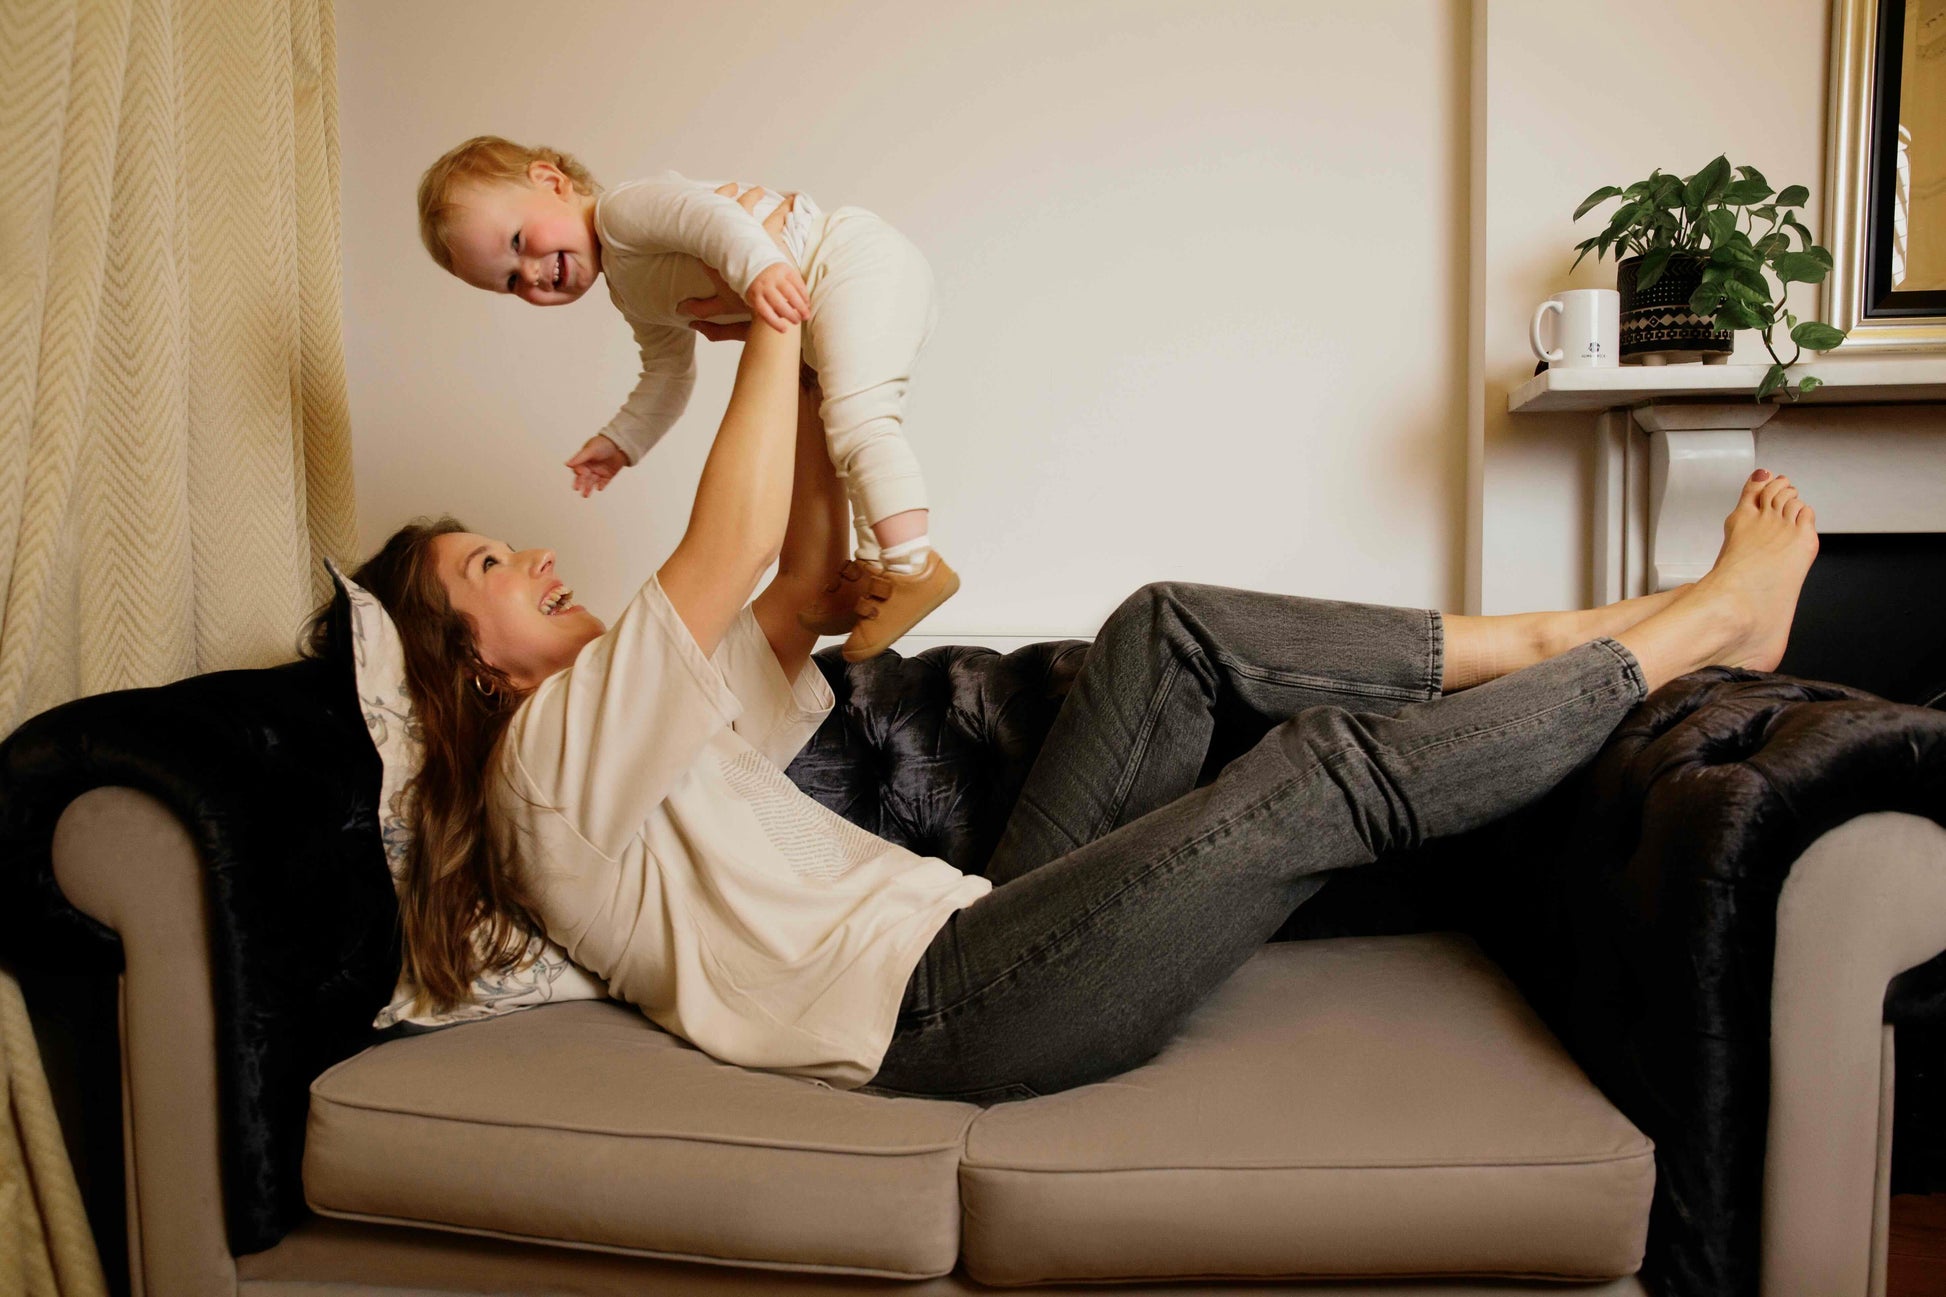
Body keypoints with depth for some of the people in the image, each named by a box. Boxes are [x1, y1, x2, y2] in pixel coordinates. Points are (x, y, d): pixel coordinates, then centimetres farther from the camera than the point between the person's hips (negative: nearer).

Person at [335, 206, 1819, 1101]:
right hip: (930, 1006, -9)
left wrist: (787, 346, 14)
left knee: (1172, 632, -2)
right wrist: (772, 325, -5)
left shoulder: (650, 728, 22)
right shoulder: (555, 746, -5)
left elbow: (809, 559, 20)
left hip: (969, 929, 9)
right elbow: (729, 548, -17)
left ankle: (1556, 633, 4)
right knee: (1331, 773, -14)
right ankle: (1700, 621, 2)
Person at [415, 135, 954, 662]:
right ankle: (871, 570, 15)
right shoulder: (636, 298, 22)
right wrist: (621, 440, 31)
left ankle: (910, 564, -32)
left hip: (853, 259, -11)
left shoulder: (623, 209, -8)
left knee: (854, 416, -26)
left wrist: (758, 264, -43)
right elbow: (669, 374, 34)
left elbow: (707, 210, -26)